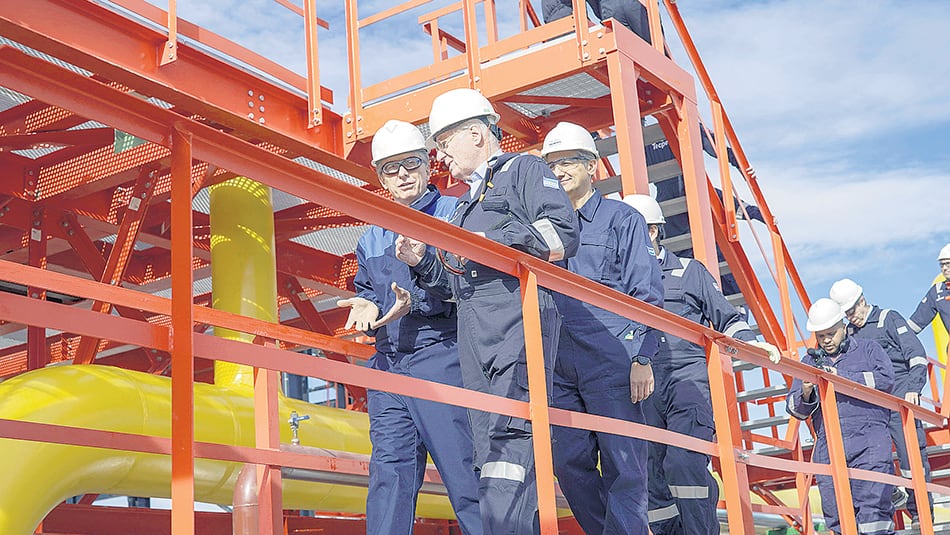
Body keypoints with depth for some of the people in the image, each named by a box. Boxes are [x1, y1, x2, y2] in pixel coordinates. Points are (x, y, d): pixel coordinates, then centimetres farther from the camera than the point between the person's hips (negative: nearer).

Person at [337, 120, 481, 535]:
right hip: (387, 364, 6)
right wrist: (366, 307, 5)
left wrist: (416, 302, -18)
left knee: (464, 467, -9)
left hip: (441, 359, -6)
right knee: (388, 471, 1)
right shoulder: (373, 236, 23)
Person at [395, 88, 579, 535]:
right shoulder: (466, 203, 34)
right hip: (473, 332, 9)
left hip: (518, 317, -8)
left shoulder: (524, 170, 10)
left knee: (509, 437, -20)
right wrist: (422, 262, 13)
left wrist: (489, 241, -9)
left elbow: (563, 238, -7)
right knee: (491, 451, 1)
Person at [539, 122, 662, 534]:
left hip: (610, 358, -5)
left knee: (623, 466, -6)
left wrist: (643, 358, -9)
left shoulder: (622, 219, 7)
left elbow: (646, 294, 0)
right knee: (570, 462, 4)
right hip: (558, 365, 5)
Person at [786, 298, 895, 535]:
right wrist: (805, 394, -10)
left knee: (873, 509, -13)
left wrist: (841, 377, -12)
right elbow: (795, 409, 14)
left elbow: (886, 378, -6)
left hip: (868, 441, -3)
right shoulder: (809, 362, 20)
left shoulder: (868, 349, 14)